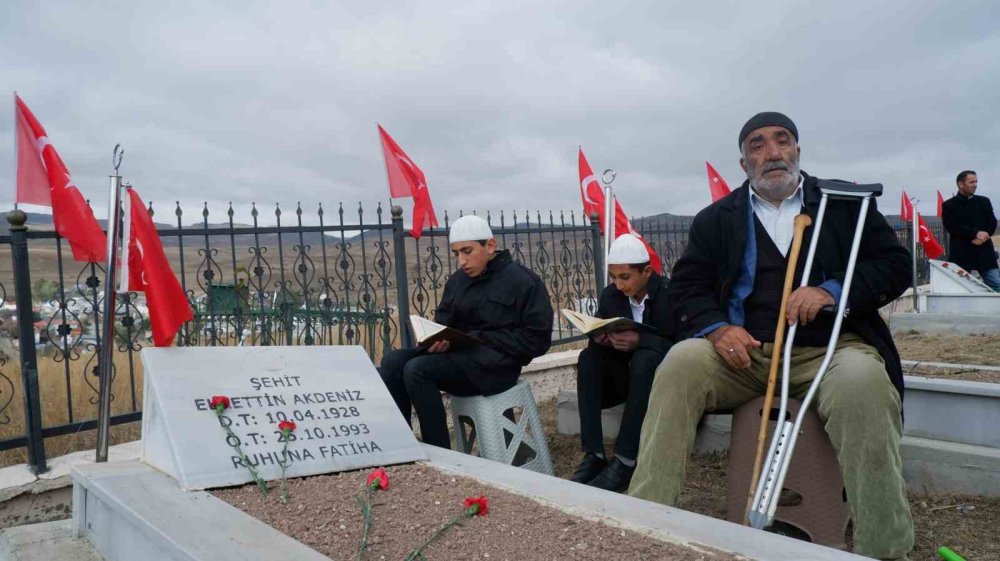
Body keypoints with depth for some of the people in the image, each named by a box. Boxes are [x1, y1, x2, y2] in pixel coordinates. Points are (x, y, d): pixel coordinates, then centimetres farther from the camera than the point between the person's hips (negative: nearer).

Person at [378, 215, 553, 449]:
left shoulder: (522, 281, -5)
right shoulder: (457, 281, 14)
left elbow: (537, 339, -10)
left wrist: (478, 339, -15)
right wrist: (438, 339, -11)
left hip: (495, 364, -7)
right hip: (458, 355, 7)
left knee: (417, 369, -26)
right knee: (393, 360, -15)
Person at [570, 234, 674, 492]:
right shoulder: (610, 295, 1)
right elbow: (599, 337, 5)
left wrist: (640, 340, -34)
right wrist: (599, 338, -20)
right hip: (625, 376, 5)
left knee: (645, 357, -36)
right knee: (589, 357, -23)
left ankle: (626, 461, -35)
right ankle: (593, 455, -27)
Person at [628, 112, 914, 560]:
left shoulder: (847, 203, 14)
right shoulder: (716, 219, 15)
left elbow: (895, 265, 8)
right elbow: (686, 288, 8)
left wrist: (833, 291, -12)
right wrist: (717, 329, -14)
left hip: (828, 349, -1)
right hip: (743, 350, 1)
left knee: (863, 380, -34)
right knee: (679, 364, -27)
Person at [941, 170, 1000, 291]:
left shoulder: (984, 201, 15)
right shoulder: (949, 205, 2)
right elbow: (952, 227, -10)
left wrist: (982, 236, -13)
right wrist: (976, 233, -17)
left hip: (984, 251, 4)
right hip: (961, 253, -3)